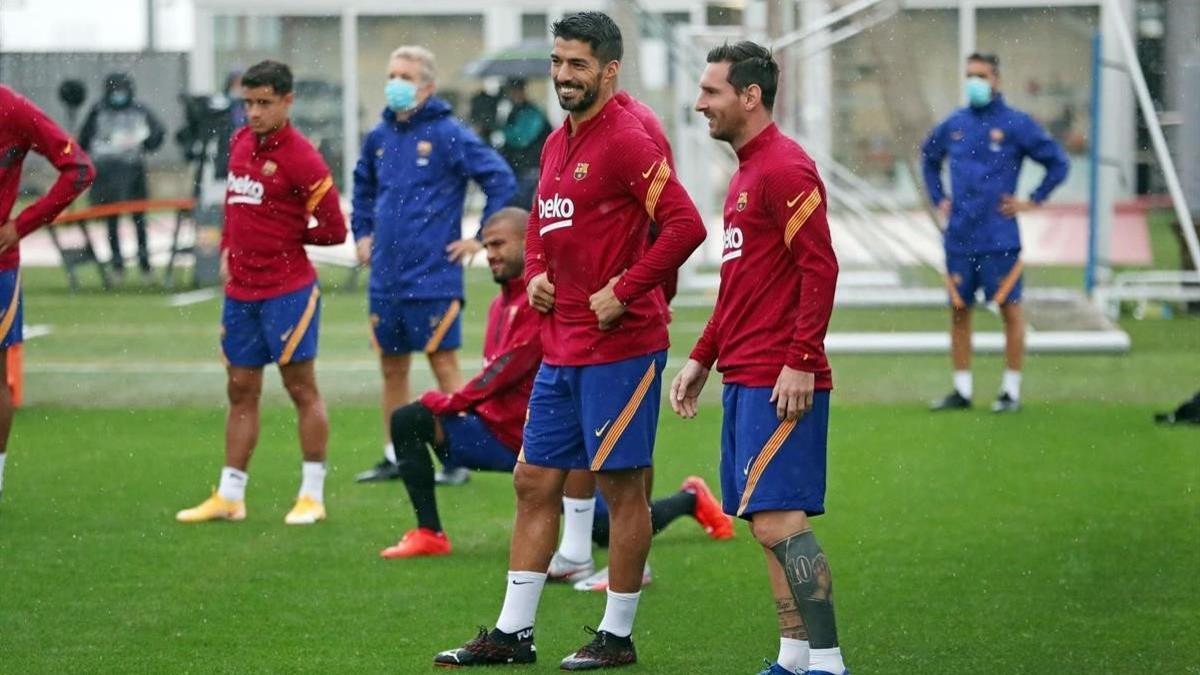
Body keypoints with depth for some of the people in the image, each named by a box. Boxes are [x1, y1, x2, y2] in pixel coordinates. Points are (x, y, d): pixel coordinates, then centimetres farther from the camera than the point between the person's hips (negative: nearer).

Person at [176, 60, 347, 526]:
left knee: (301, 388, 1)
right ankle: (229, 496, 16)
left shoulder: (301, 158, -14)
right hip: (240, 290, 7)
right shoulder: (241, 142, 8)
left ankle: (312, 496, 7)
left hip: (288, 290, -7)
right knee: (241, 390, 11)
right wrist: (228, 249, 12)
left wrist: (286, 238, -1)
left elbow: (334, 230, -12)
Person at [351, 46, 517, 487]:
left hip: (433, 278, -6)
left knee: (444, 365, -2)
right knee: (392, 368, 12)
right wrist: (361, 232, 18)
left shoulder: (448, 134, -9)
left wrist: (481, 239, -9)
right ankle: (394, 457, 21)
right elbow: (363, 187, 29)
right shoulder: (379, 137, 9)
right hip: (386, 277, 6)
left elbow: (502, 180, -11)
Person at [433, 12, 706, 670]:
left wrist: (624, 291, -18)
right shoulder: (556, 143, 14)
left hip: (620, 344, -9)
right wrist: (536, 274, 10)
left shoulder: (627, 141, -13)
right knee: (535, 481, 10)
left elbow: (684, 224, -21)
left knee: (621, 486, 0)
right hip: (561, 346, 9)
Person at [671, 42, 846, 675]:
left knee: (777, 521, -13)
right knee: (767, 520, 10)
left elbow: (819, 267, -18)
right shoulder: (745, 172, 19)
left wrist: (800, 362, -22)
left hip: (780, 382, -10)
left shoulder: (785, 168, -12)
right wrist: (701, 359, 23)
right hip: (743, 378, 10)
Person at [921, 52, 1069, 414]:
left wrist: (1032, 201, -4)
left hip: (999, 238, -5)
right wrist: (939, 198, 18)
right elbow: (929, 157, 28)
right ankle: (962, 390, 14)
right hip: (959, 235, 5)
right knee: (958, 310, 7)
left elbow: (1057, 162, -2)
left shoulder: (1016, 124, -5)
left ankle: (1011, 390, 5)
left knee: (1010, 309, 0)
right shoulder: (954, 124, 9)